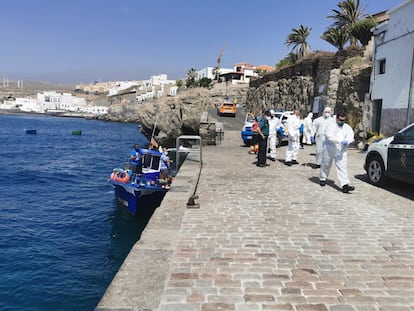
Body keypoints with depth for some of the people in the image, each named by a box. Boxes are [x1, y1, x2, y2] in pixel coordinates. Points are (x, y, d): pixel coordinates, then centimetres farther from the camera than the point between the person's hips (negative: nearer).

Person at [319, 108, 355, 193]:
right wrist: (341, 141, -30)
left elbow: (351, 136, -4)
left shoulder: (347, 127, 11)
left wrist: (347, 141, -28)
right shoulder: (330, 125, -4)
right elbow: (330, 136, -19)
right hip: (329, 149, -2)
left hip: (341, 151, 3)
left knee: (342, 167, -8)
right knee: (326, 165, 13)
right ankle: (322, 179, 36)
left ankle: (345, 185, -14)